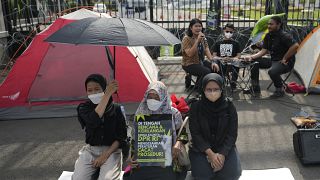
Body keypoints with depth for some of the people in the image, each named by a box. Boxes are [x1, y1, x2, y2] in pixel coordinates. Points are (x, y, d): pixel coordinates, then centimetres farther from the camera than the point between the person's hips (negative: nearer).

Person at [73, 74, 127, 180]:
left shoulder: (116, 109, -3)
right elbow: (93, 121, -26)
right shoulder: (83, 108, -2)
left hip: (111, 150, -2)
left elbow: (122, 136, -2)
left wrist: (106, 155, -13)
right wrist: (108, 95, -26)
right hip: (90, 150, 2)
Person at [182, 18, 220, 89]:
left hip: (201, 62, 7)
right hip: (190, 64, -7)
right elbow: (190, 54, -25)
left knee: (216, 68, -13)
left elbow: (207, 50, 0)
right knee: (207, 72, -28)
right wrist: (197, 41, -29)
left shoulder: (203, 38, 7)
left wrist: (212, 62, -14)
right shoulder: (187, 39, -14)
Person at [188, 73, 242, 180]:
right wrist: (210, 153, -19)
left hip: (225, 147, 1)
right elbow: (195, 133, -10)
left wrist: (222, 154, -19)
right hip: (201, 147, -1)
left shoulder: (229, 107, -7)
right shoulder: (196, 107, -9)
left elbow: (232, 133, -6)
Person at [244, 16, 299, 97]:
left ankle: (280, 90, -7)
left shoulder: (284, 36, -20)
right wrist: (252, 57, -11)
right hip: (273, 60, 8)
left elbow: (295, 46, -32)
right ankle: (255, 86, 9)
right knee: (254, 62, -1)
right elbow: (263, 51, 4)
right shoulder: (268, 36, 5)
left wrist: (284, 59, -24)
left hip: (285, 63, -8)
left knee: (272, 71, -37)